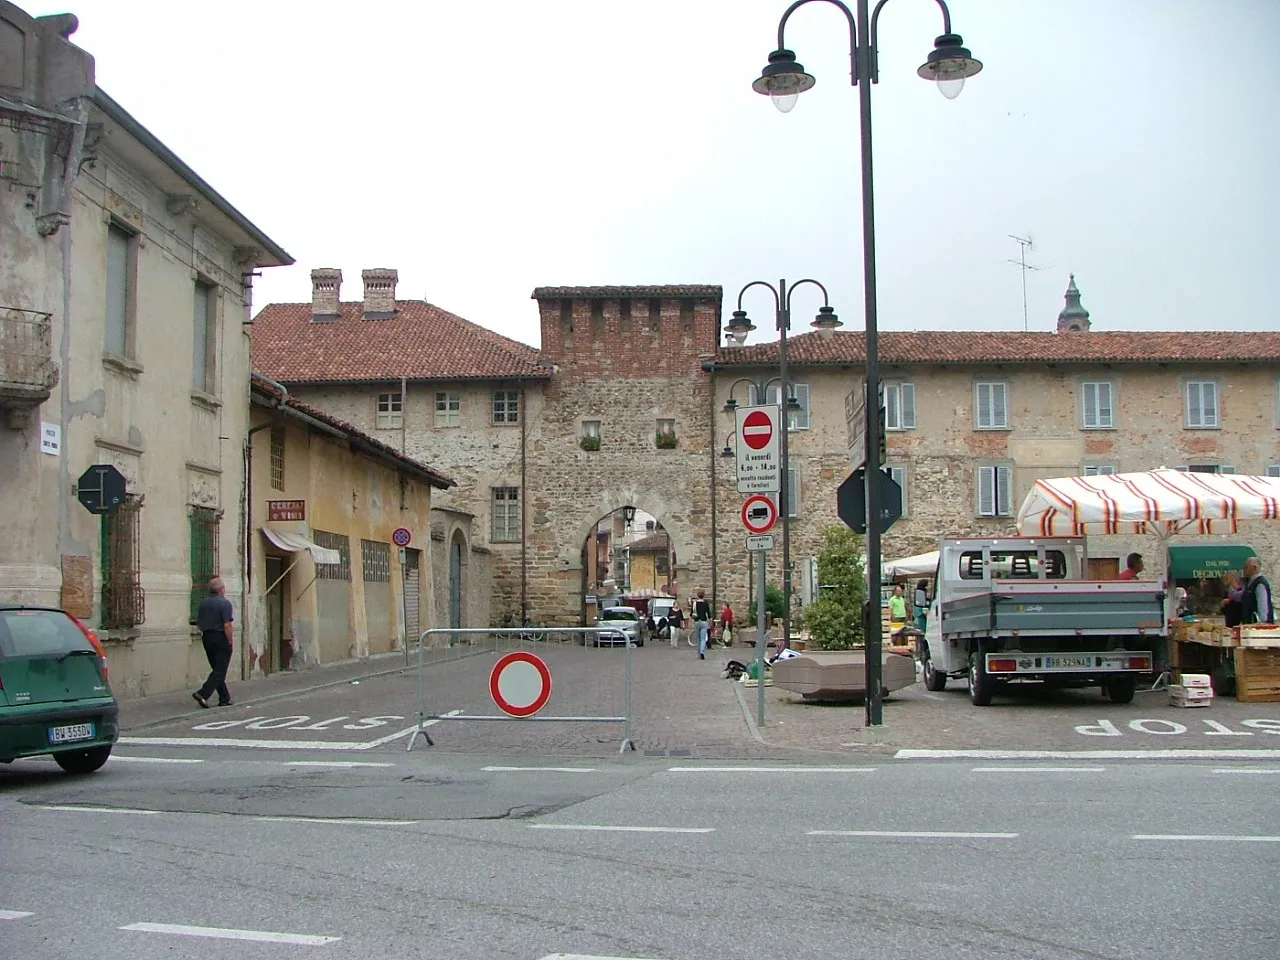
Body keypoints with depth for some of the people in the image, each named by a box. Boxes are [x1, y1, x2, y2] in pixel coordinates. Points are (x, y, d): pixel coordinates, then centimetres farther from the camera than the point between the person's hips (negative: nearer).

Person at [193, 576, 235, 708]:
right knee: (220, 671, -3)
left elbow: (198, 623, 11)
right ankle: (203, 694, -16)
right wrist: (230, 641, -10)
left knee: (217, 669, 14)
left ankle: (224, 698, 16)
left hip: (207, 638, 7)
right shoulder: (225, 603, -14)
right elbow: (227, 625, -18)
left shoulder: (203, 603, 7)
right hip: (221, 638, -7)